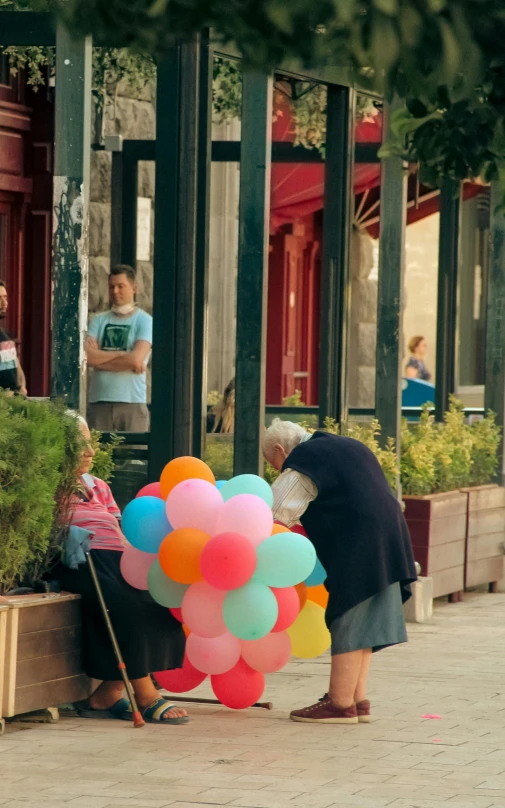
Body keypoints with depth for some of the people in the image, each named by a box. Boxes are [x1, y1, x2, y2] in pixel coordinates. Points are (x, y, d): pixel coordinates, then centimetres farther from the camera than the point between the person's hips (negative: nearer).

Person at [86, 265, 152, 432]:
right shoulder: (99, 320, 13)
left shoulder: (144, 321, 3)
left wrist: (100, 358, -1)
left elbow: (136, 359, -11)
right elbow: (87, 356, -2)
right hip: (99, 400, 3)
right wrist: (122, 356, -6)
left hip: (132, 402, -3)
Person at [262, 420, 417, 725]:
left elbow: (278, 519, -8)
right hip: (389, 537, 9)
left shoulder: (301, 464, -3)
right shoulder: (348, 447, 23)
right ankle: (358, 700, 14)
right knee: (362, 625, 13)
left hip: (356, 548, -9)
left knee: (348, 627, -4)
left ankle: (341, 704, -2)